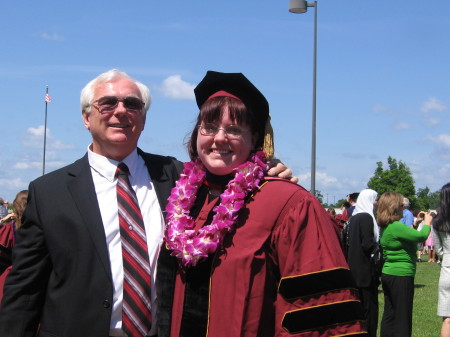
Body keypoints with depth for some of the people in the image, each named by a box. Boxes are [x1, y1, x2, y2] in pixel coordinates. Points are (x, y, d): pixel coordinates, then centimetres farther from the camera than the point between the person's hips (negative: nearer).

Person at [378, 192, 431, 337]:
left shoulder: (385, 227, 9)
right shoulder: (397, 227, -19)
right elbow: (421, 236, -22)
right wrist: (427, 223, -4)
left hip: (387, 274, 9)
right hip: (401, 276, -9)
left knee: (389, 314, 15)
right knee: (403, 318, -1)